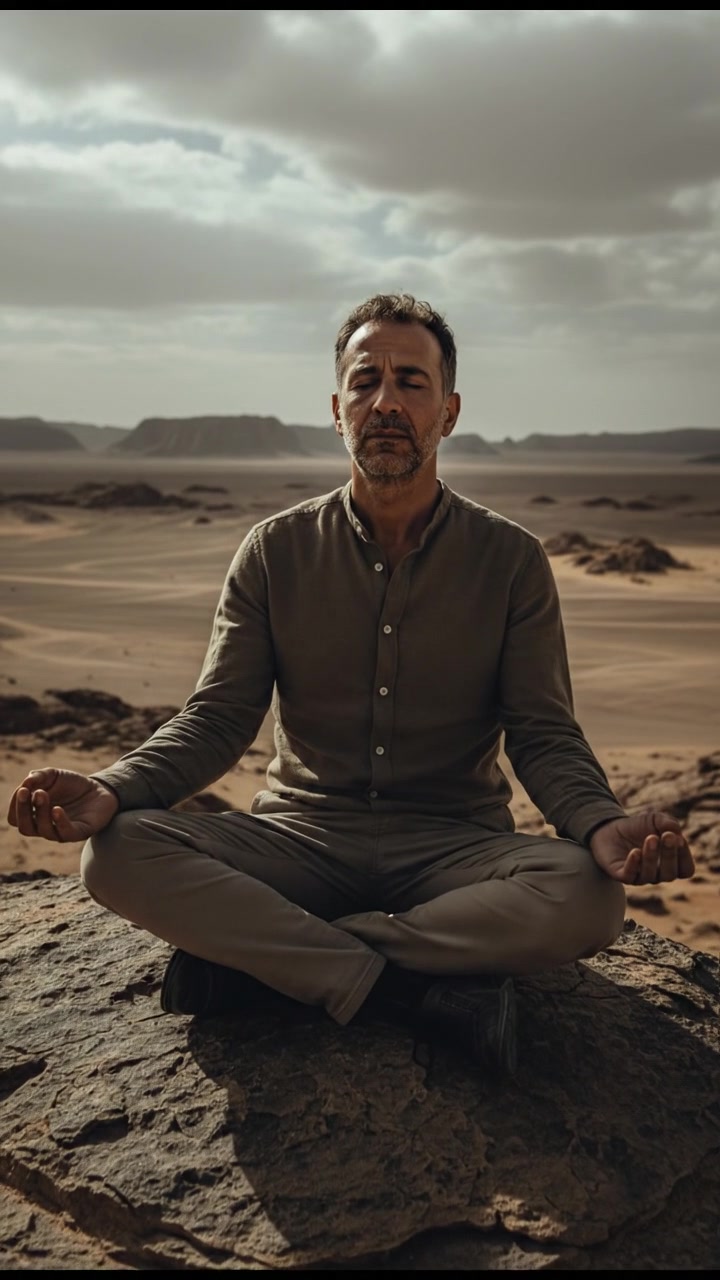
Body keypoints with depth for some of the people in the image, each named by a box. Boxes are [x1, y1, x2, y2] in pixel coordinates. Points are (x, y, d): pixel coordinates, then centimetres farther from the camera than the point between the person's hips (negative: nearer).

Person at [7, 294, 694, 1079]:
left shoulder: (511, 560, 0)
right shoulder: (276, 552, 2)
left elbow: (544, 737, -2)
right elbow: (216, 718, 0)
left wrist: (603, 825, -25)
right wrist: (113, 791, -21)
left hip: (452, 848, 0)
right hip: (301, 838, 1)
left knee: (586, 896, -32)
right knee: (119, 853, -26)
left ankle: (257, 954, -21)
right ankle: (422, 994, -24)